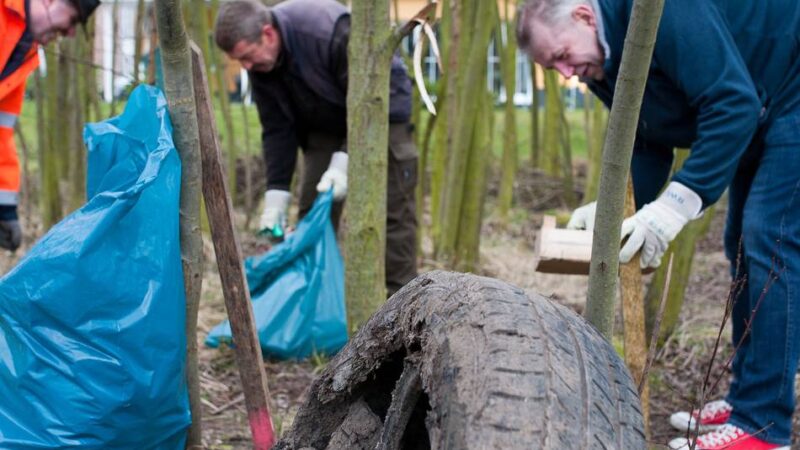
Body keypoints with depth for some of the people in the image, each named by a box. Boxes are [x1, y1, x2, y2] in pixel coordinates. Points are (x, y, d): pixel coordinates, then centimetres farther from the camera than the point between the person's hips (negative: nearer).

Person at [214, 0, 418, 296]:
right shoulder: (260, 64, -15)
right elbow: (277, 129, -8)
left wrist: (344, 160, -37)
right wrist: (276, 193, -15)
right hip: (326, 125, 6)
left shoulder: (330, 31, -36)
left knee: (391, 213, -10)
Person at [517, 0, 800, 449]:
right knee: (743, 244, 11)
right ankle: (746, 398, 19)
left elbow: (733, 104, -34)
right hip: (758, 117, 10)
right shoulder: (605, 62, 1)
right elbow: (648, 147, 5)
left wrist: (678, 202, -36)